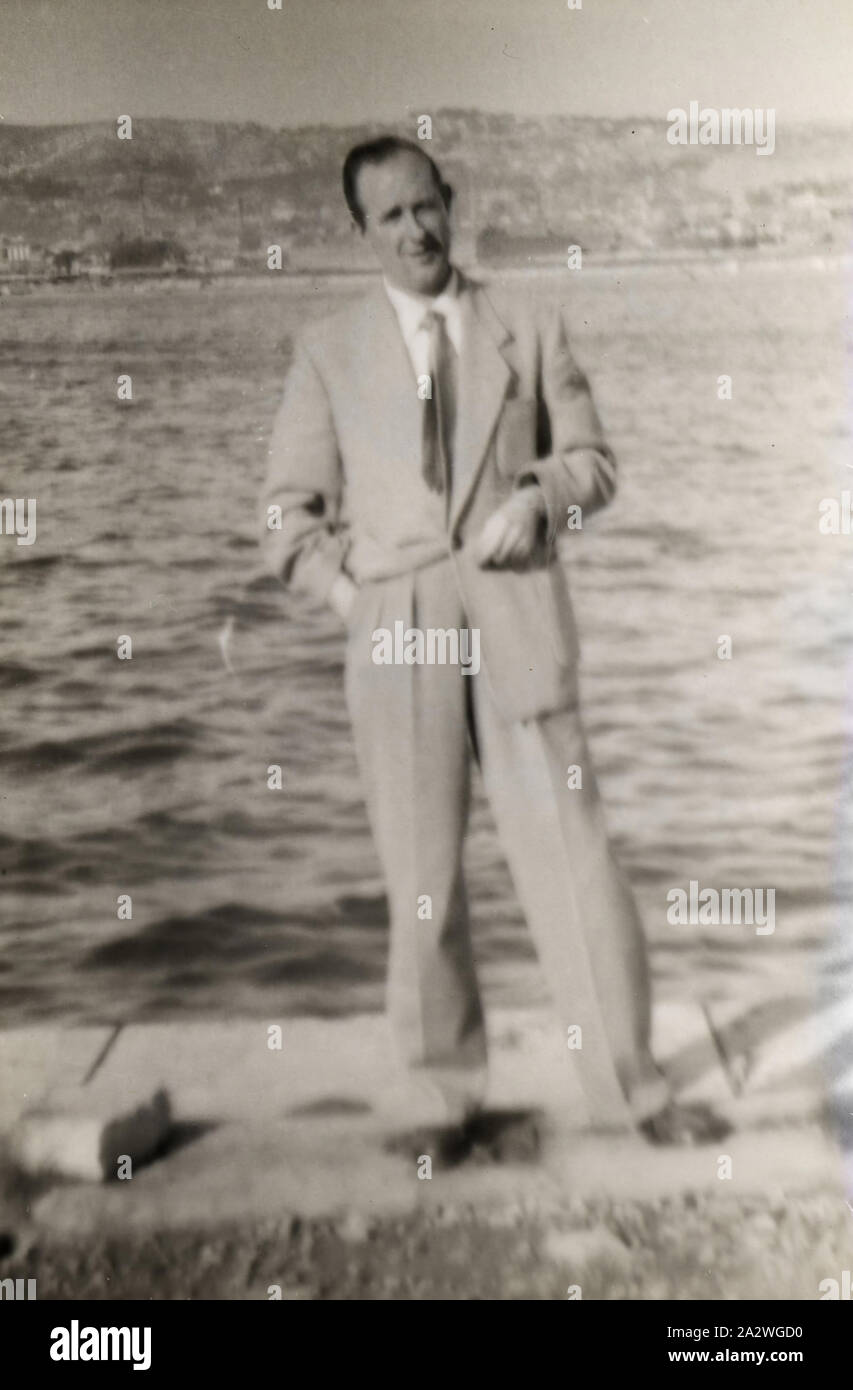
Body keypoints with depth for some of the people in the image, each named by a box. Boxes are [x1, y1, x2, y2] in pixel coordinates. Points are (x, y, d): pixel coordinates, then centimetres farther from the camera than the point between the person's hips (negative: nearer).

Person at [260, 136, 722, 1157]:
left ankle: (631, 1086, 9)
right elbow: (290, 509, 9)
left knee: (569, 850, -3)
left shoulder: (530, 331, 12)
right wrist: (348, 594, -5)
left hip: (519, 618, 0)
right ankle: (451, 1093, 19)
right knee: (419, 874, 5)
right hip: (396, 632, 0)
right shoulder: (329, 351, 10)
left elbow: (591, 458, 14)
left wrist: (540, 493, -7)